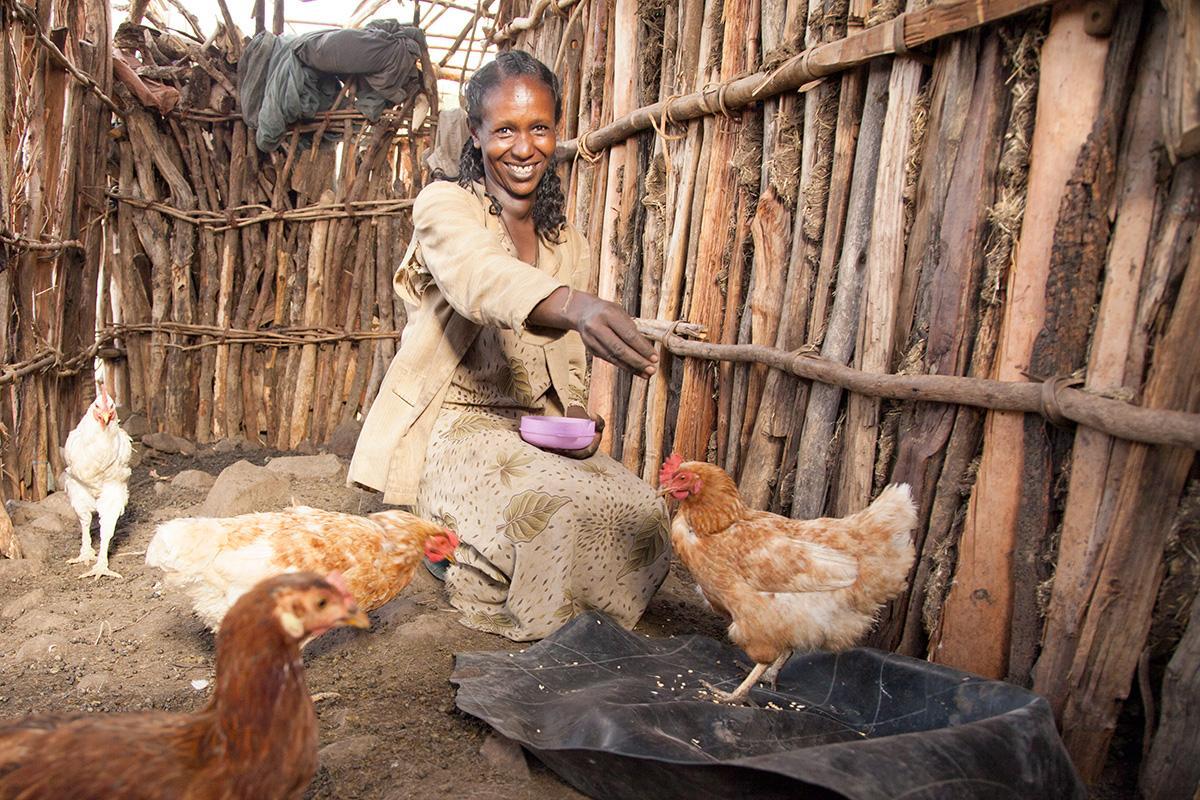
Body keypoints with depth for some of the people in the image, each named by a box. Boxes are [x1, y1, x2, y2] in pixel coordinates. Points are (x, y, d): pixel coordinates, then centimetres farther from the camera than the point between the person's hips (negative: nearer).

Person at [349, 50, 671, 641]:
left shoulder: (568, 245, 12)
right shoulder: (443, 205, -7)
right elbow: (479, 273, -34)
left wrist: (578, 419, -8)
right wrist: (576, 305, -55)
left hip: (535, 434, 6)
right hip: (452, 427, -5)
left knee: (640, 514, -17)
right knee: (559, 515, -30)